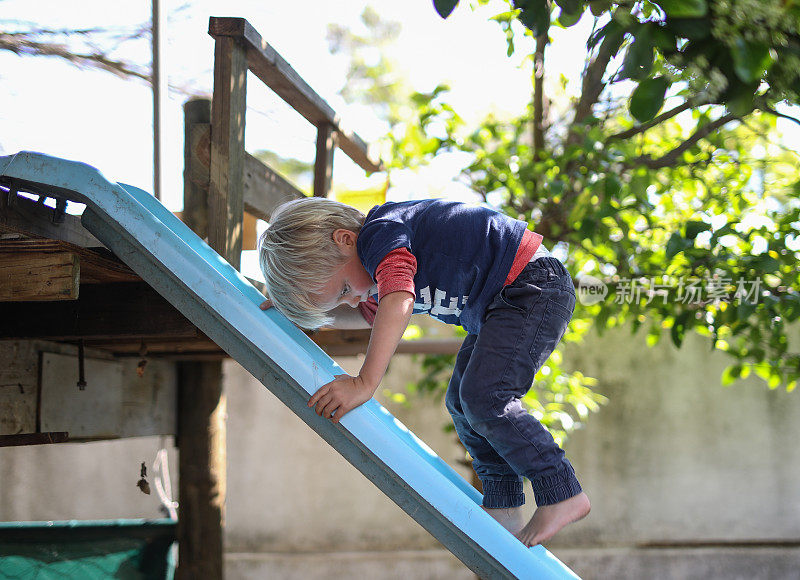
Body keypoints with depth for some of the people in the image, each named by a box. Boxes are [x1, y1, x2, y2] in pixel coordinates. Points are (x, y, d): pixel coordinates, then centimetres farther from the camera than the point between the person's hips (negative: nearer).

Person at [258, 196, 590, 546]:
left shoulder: (379, 235, -21)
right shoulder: (379, 269, 10)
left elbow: (398, 304, -38)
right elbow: (371, 315, 29)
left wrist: (364, 383, -42)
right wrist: (299, 311, 16)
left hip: (536, 285, -11)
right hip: (504, 302, 11)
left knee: (483, 397, -19)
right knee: (461, 402, 10)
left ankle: (562, 494, -12)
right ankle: (503, 511, 12)